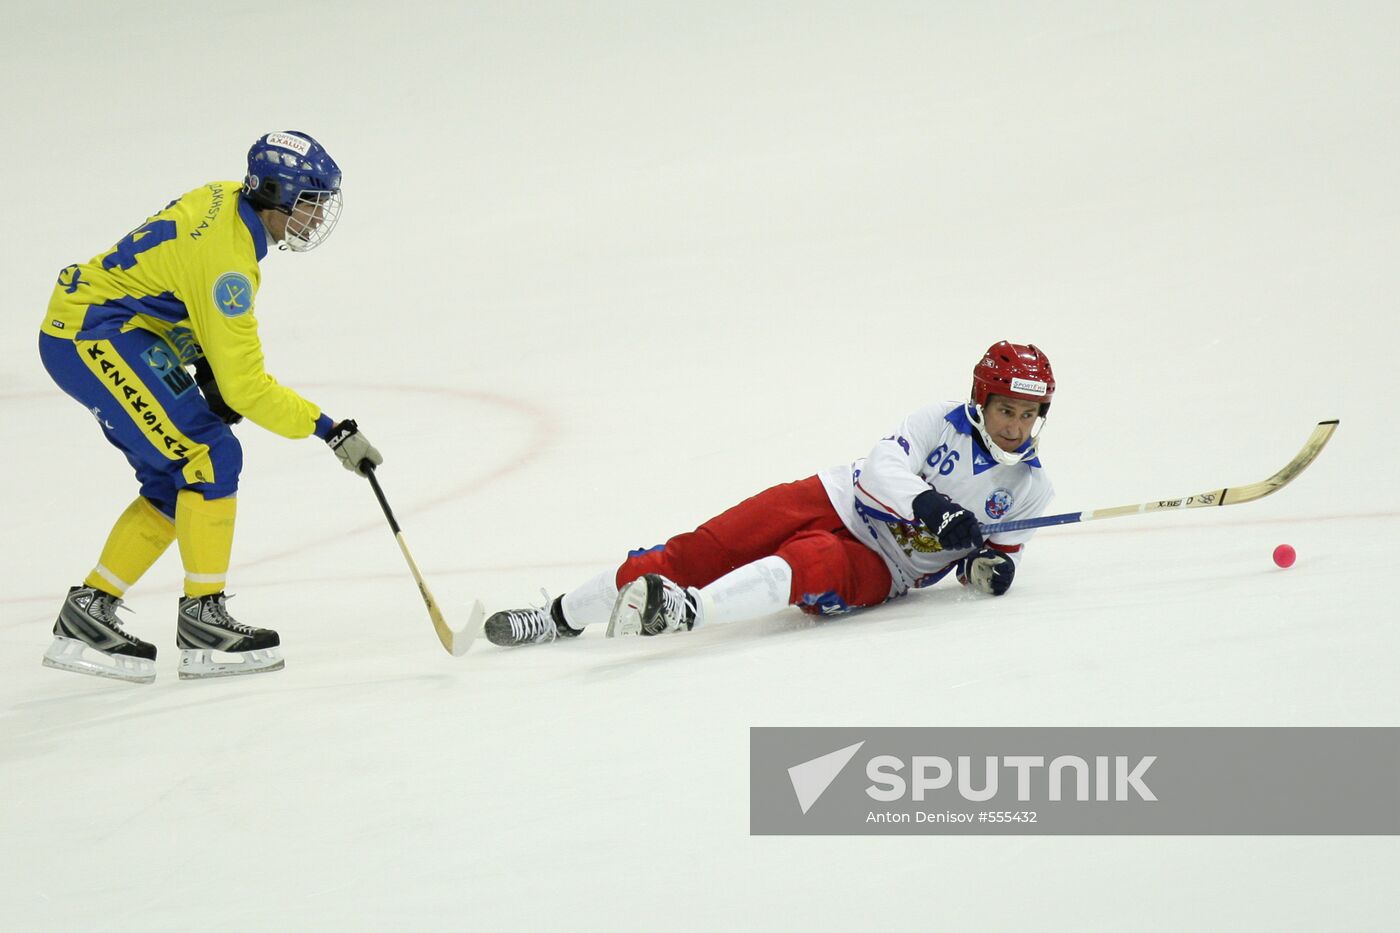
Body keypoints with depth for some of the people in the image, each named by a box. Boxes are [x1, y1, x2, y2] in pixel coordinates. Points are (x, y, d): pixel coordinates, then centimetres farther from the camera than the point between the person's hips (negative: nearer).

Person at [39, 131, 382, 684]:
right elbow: (245, 388, -23)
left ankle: (86, 616, 11)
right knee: (210, 456, -16)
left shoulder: (225, 201, 4)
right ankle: (203, 622, -11)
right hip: (94, 333, -10)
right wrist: (329, 430, -20)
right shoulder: (227, 259, -25)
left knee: (176, 484, 8)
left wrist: (208, 364, 11)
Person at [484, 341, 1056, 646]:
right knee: (703, 549, -14)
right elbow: (883, 467, -16)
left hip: (875, 568, -1)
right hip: (837, 501, 1)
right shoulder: (946, 423, -3)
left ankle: (688, 610, -60)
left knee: (809, 563, -36)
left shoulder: (1030, 490, 3)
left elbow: (999, 546, 11)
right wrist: (930, 507, -34)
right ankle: (562, 616, -7)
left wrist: (988, 565, -14)